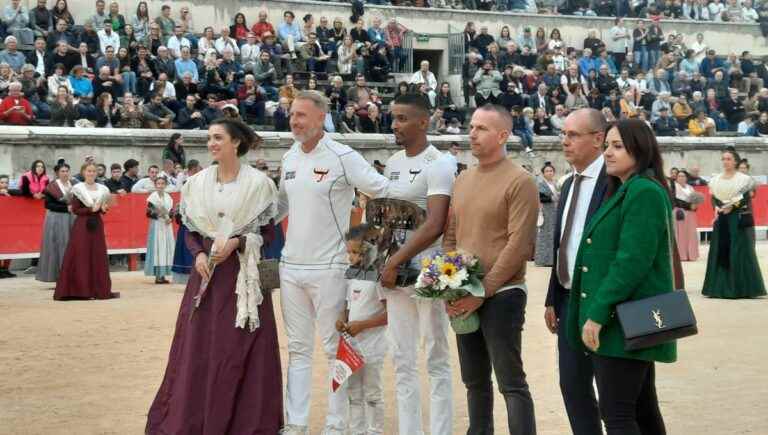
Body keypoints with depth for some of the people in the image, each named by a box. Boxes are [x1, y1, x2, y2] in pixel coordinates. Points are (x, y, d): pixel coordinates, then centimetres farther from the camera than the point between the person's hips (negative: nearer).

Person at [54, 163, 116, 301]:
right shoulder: (78, 189, -3)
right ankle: (79, 290, -1)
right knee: (80, 257, -4)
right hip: (82, 226, -4)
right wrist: (91, 209, -18)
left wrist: (103, 209, -6)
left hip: (97, 225, 4)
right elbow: (75, 210, -7)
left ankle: (99, 289, 11)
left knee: (98, 257, 5)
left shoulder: (102, 189, 9)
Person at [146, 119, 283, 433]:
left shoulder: (258, 182, -4)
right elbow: (190, 230, 11)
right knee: (197, 345, 3)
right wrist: (198, 254, -8)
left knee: (242, 348, -1)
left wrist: (236, 242, -16)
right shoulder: (197, 183, 6)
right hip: (207, 271, 3)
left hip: (244, 274, -3)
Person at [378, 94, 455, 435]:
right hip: (395, 269, 7)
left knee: (436, 359, 1)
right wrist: (387, 265, 7)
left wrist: (395, 262, -16)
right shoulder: (392, 163, 12)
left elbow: (434, 226, -19)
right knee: (403, 360, 10)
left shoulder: (439, 164, -11)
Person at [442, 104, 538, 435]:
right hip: (464, 298, 7)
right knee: (475, 382, 15)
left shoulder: (520, 181, -9)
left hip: (501, 295, -7)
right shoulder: (462, 180, 13)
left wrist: (482, 291, -16)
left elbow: (518, 245, -16)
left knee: (512, 383, -4)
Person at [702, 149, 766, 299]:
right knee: (720, 251, 3)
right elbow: (713, 199, 8)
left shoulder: (744, 179, -1)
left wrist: (732, 207, -19)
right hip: (721, 219, 4)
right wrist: (718, 207, -11)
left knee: (740, 252, -5)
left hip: (739, 219, -4)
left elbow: (747, 199, -7)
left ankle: (742, 288, 0)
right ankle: (720, 287, 9)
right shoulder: (715, 179, 12)